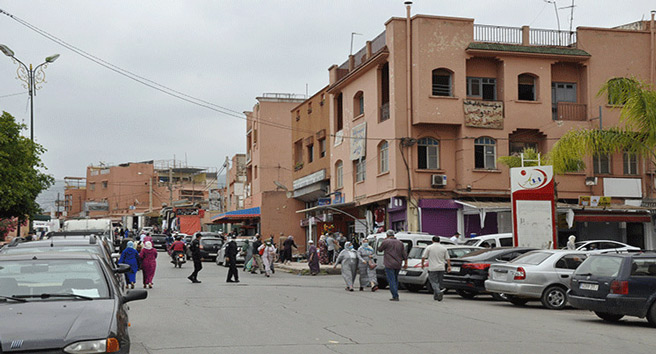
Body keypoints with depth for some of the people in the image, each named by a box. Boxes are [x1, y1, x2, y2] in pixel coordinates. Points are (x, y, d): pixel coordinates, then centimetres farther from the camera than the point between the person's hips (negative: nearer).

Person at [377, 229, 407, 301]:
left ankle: (395, 296, -12)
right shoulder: (400, 243, 11)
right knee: (395, 280, 18)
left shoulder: (386, 242, -6)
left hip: (389, 264, -6)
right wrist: (406, 263, 14)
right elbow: (404, 254, 10)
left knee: (391, 281, -5)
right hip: (398, 265, 6)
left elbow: (379, 249, 8)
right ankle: (395, 295, 19)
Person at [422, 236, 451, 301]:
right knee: (439, 282, 12)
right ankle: (436, 296, 17)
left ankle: (439, 292, -26)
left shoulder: (429, 248, -3)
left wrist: (422, 264, 9)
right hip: (441, 268, 4)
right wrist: (449, 266, 13)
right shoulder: (443, 248, 7)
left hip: (432, 268, -3)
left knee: (434, 282, -3)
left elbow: (423, 257, -4)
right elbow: (448, 258, 7)